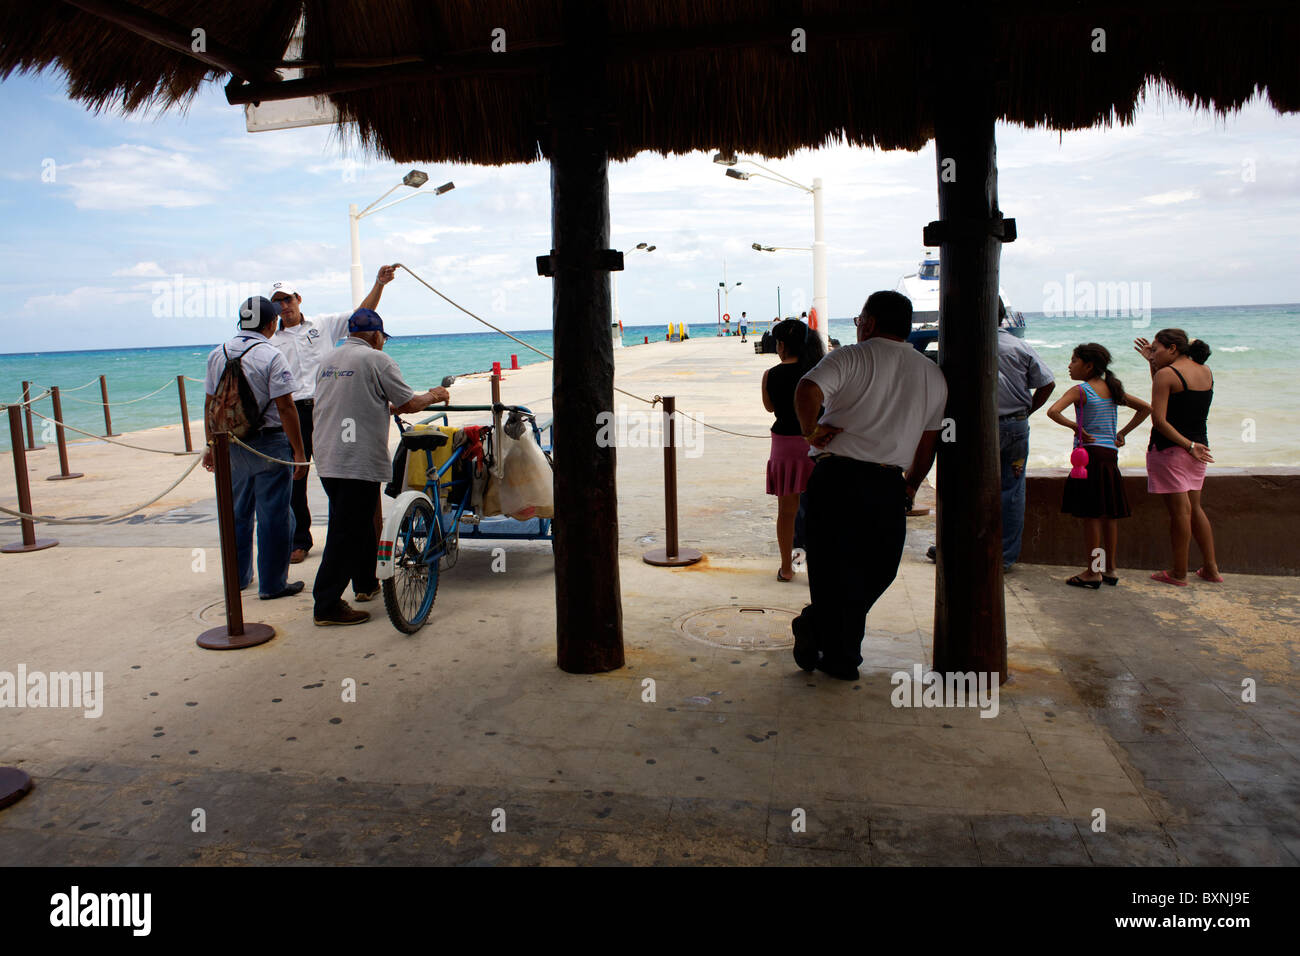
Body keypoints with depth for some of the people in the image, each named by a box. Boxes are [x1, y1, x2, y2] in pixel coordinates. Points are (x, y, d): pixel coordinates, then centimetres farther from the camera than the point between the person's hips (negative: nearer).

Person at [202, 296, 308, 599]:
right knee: (273, 516, 1)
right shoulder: (271, 356, -14)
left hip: (231, 446, 7)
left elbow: (210, 404, 11)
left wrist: (211, 444, 20)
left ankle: (239, 576, 31)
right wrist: (299, 451, -14)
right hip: (268, 444, -6)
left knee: (238, 513, 18)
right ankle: (272, 584, 6)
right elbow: (285, 407, -17)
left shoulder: (217, 355, 6)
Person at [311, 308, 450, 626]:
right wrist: (433, 396, 13)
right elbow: (409, 403, -6)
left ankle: (366, 583, 35)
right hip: (359, 461, -8)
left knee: (358, 523, 21)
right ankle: (327, 606, -3)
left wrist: (388, 407, 34)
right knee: (348, 532, -5)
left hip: (327, 459, 8)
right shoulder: (376, 359, -7)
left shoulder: (329, 360, 16)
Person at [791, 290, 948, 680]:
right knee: (877, 570, 16)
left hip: (837, 477, -3)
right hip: (888, 485, 3)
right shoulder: (934, 376, 14)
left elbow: (807, 390, -22)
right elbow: (927, 445, 17)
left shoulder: (851, 358, -2)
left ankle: (840, 656, 13)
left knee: (834, 568, 7)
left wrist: (810, 430, -7)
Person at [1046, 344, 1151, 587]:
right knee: (1109, 514, 12)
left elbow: (1053, 411, -23)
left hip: (1089, 454, -7)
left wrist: (1076, 427, -11)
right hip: (1110, 455, 7)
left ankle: (1093, 572, 0)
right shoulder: (1112, 389, 11)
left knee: (1091, 514, -3)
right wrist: (1123, 433, 13)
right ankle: (1110, 569, 20)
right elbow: (1145, 408, 17)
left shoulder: (1080, 390, -8)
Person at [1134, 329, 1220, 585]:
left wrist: (1188, 446, -16)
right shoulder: (1205, 372, 8)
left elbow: (1159, 419, -20)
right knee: (1195, 507, 17)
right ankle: (1211, 569, 21)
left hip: (1169, 449, -7)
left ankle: (1179, 573, 8)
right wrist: (1152, 363, 22)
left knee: (1179, 510, -2)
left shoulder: (1166, 374, -13)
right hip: (1198, 445, 7)